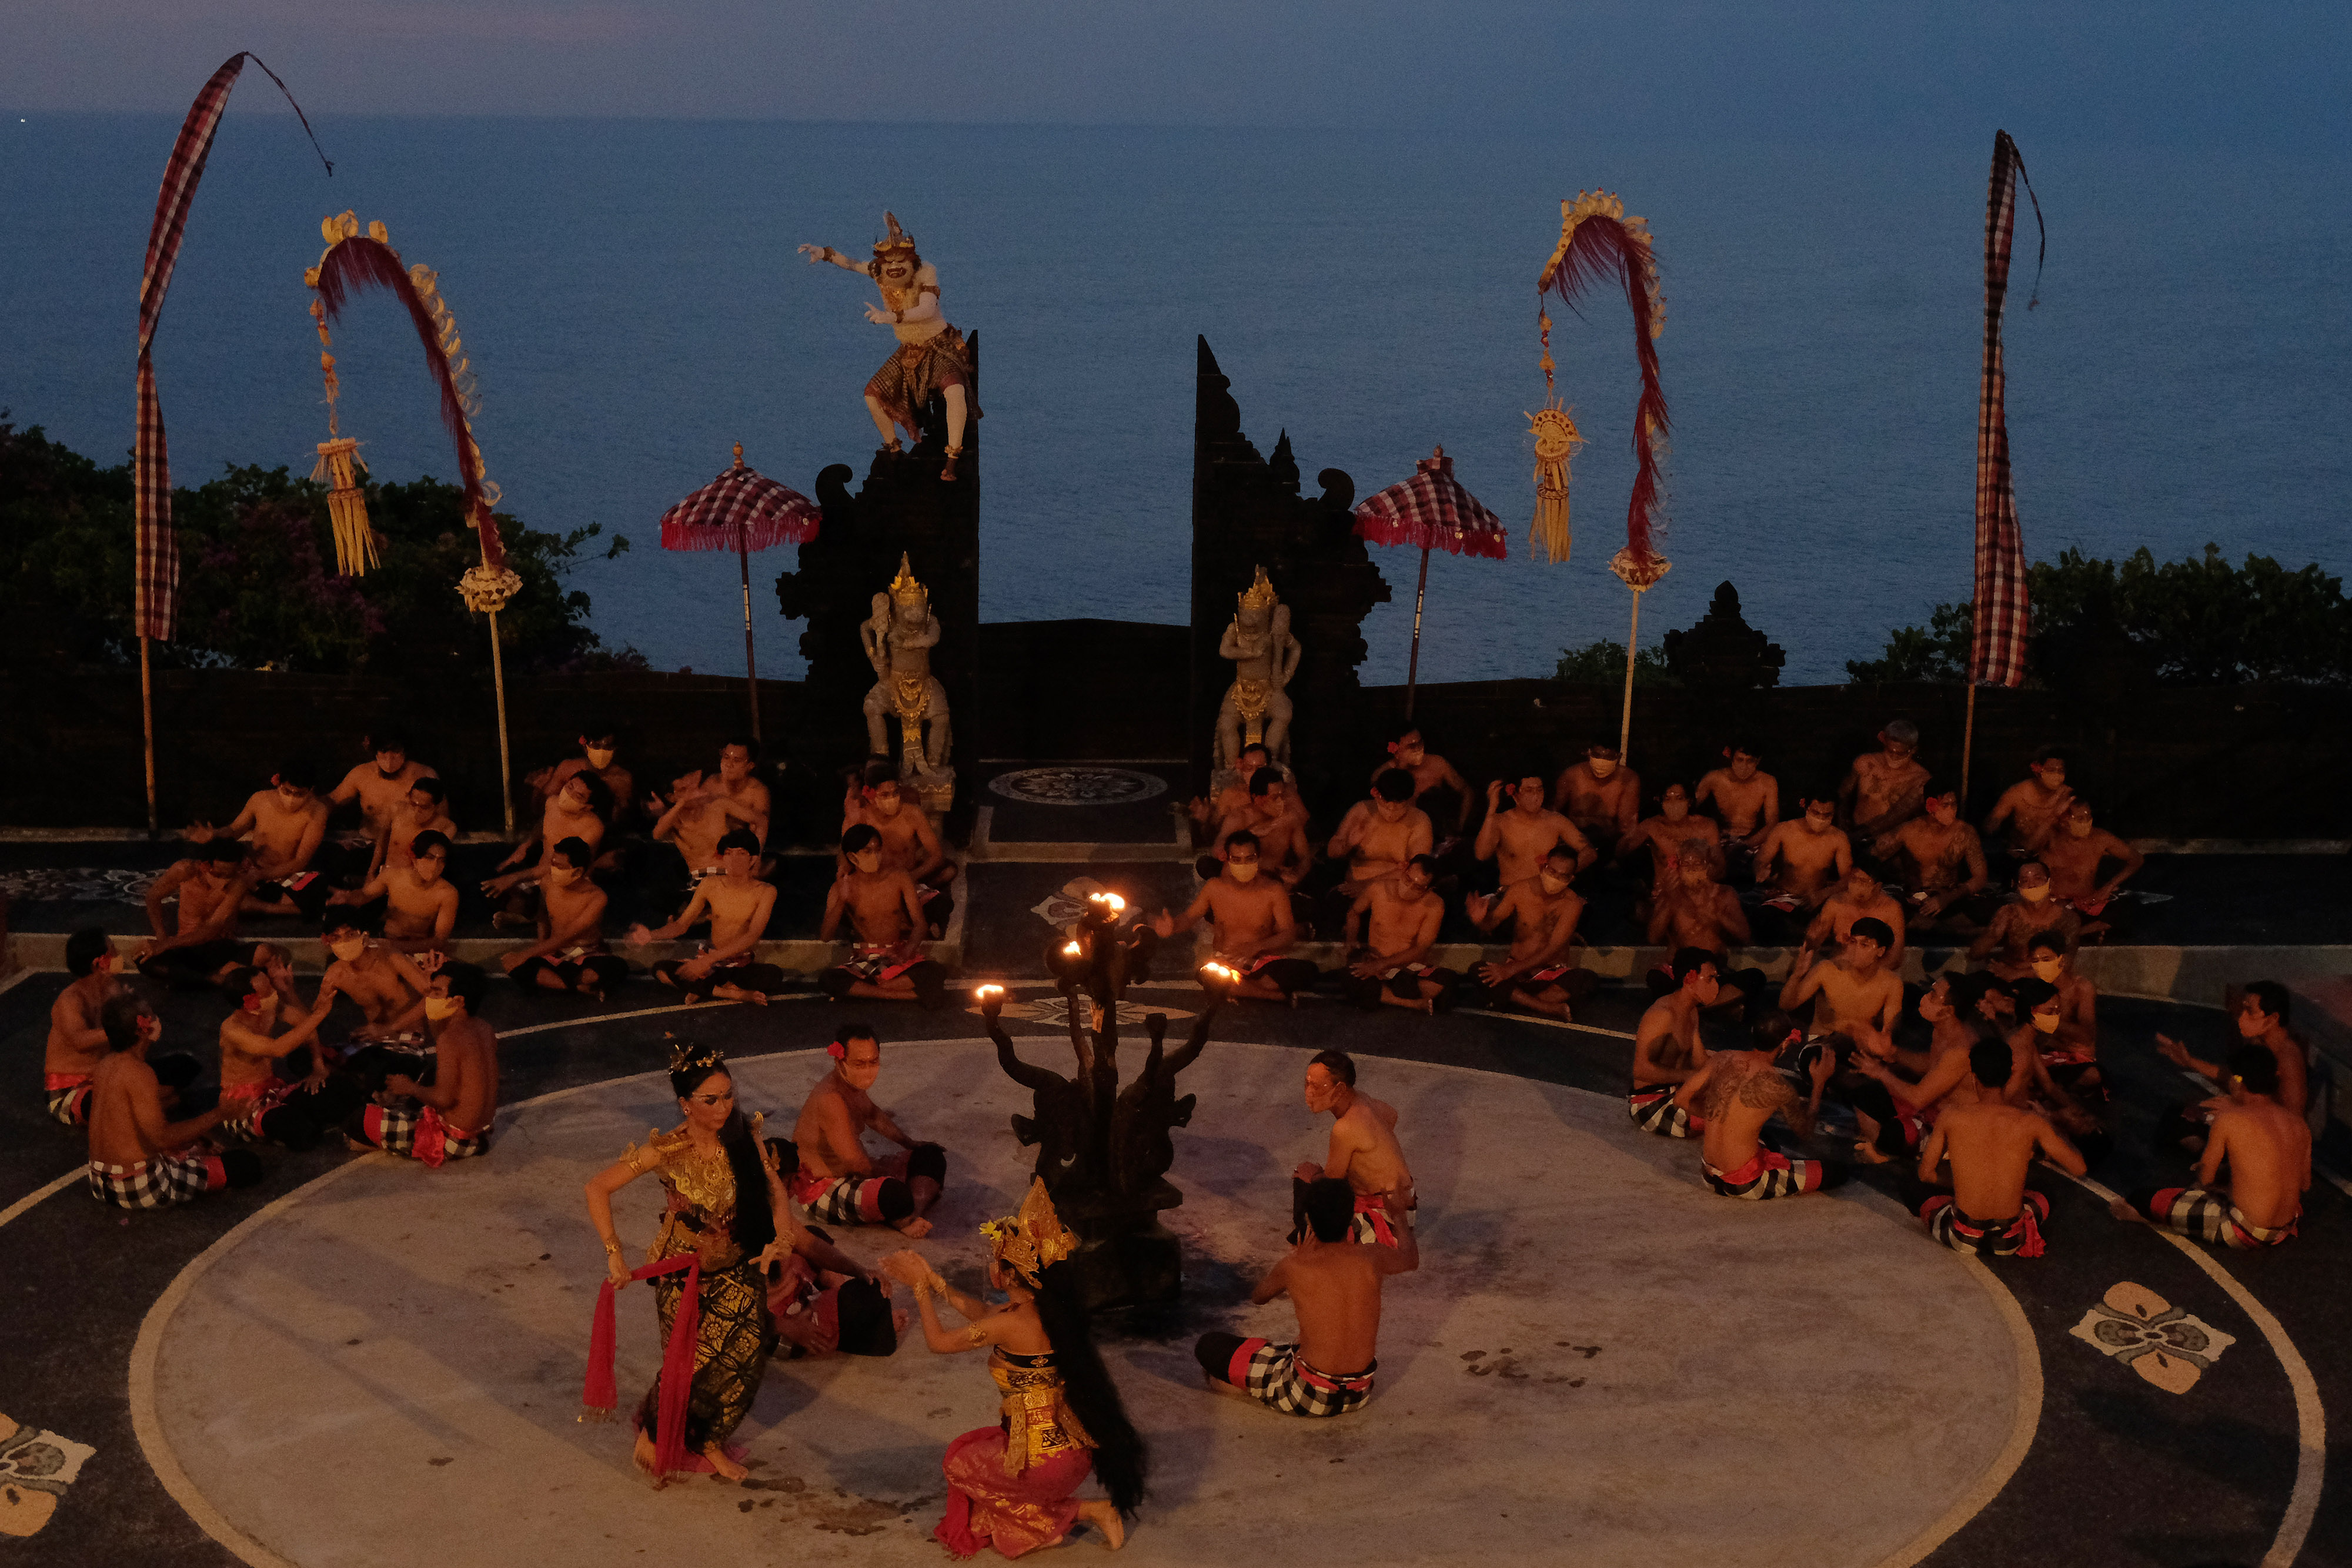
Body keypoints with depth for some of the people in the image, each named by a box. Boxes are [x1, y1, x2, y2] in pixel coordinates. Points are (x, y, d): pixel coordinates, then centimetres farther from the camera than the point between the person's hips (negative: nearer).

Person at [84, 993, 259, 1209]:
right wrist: (216, 1116, -19)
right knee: (246, 1164, -8)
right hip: (138, 1188, -9)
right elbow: (160, 1138, -27)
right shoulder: (139, 1073, -23)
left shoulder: (103, 1065, 5)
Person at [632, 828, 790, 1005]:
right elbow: (682, 924, 2)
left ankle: (704, 990, -22)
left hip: (743, 964, -2)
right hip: (711, 962, 2)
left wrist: (709, 959, -31)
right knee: (661, 971, -23)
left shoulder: (765, 891, -10)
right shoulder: (711, 885, -1)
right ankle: (736, 994, -24)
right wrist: (651, 936, -20)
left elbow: (752, 936, -21)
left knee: (774, 975, -36)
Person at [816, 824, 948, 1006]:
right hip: (864, 960, 0)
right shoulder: (842, 889, -4)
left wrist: (907, 952, -30)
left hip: (900, 954, 0)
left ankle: (862, 990, -20)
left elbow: (919, 924, -8)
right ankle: (908, 995, -29)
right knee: (827, 981, -31)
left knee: (934, 973, -33)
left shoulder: (900, 880, -3)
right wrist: (842, 901, -25)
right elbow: (824, 937, -9)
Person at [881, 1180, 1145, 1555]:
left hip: (1043, 1460, -8)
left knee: (960, 1464, 21)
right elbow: (983, 1313, 18)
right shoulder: (1052, 1309, 1)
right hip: (1078, 1449, 8)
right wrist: (933, 1279, 20)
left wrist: (922, 1287, 6)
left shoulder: (1009, 1325, -22)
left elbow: (939, 1341, -6)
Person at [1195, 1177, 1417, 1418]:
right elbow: (1411, 1258, 18)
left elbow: (1258, 1297, 8)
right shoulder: (1371, 1259, -9)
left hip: (1311, 1398, -4)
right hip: (1359, 1396, 4)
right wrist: (1399, 1216, 37)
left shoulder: (1294, 1267, -15)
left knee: (1208, 1346, 6)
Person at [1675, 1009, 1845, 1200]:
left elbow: (1681, 1099, 5)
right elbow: (1804, 1131, 0)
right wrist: (1819, 1083, 10)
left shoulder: (1722, 1059, -5)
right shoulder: (1778, 1087, -19)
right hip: (1744, 1185, -8)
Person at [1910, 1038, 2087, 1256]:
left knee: (1926, 1201, 33)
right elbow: (2079, 1168, -1)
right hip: (2009, 1242, 2)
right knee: (2043, 1199, 37)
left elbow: (1925, 1175, 1)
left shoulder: (1951, 1119, -11)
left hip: (1964, 1239, -2)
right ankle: (2021, 1236, 11)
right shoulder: (2030, 1122, -12)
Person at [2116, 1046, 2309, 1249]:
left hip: (2247, 1234, -6)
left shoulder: (2229, 1120, -18)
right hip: (2287, 1229, 6)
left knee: (2148, 1198, 10)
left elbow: (2205, 1179, -5)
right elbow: (2305, 1183, 11)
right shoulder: (2297, 1118, -3)